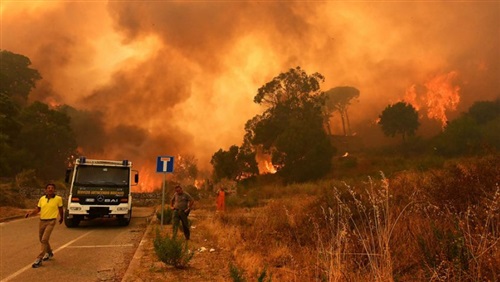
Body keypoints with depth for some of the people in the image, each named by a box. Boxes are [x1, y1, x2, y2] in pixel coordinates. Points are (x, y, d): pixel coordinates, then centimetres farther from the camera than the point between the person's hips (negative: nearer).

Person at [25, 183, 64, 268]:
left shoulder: (58, 199, -6)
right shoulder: (42, 198, 3)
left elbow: (60, 209, 7)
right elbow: (37, 209, 6)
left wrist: (61, 218, 19)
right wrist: (30, 213, -12)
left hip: (51, 221, -5)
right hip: (42, 221, 5)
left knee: (44, 240, -14)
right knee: (41, 239, 19)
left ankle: (39, 259, -9)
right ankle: (49, 252, 43)